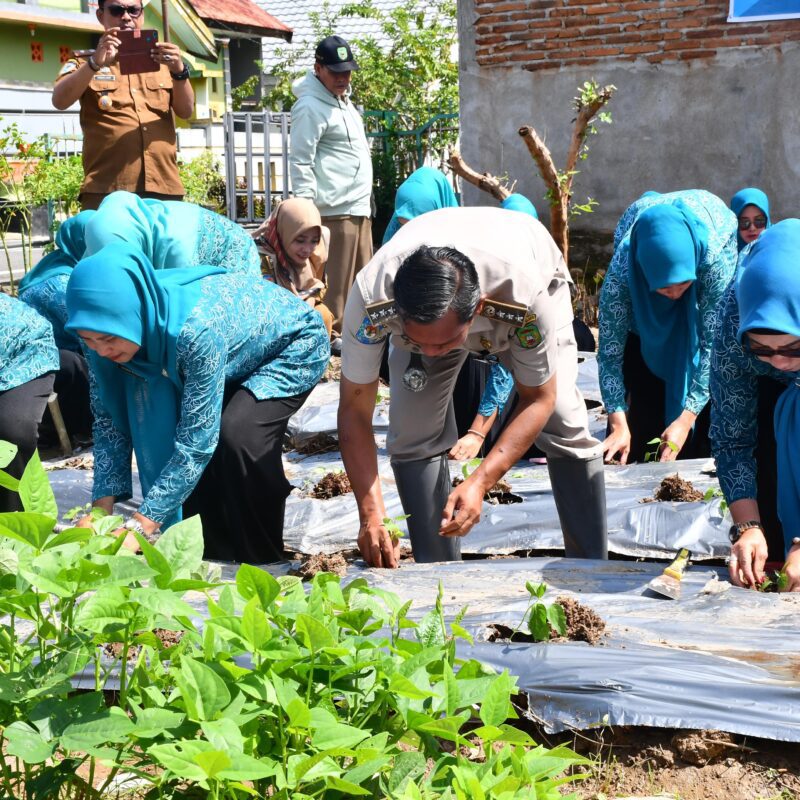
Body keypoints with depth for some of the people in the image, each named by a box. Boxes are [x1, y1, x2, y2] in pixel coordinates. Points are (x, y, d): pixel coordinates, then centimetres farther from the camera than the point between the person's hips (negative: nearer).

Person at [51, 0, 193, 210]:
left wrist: (179, 71, -14)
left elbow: (186, 111, 6)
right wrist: (95, 63, -22)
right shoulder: (84, 64, 13)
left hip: (164, 188, 2)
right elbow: (59, 101, -6)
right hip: (106, 190, -2)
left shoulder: (161, 61, 19)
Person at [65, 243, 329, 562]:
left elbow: (197, 440, -38)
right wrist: (101, 508, -20)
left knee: (238, 436, -27)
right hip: (240, 358, 7)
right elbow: (110, 417, -13)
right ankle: (212, 554, 8)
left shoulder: (196, 329, -42)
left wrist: (140, 526, -36)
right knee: (177, 429, -11)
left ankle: (260, 562, -7)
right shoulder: (111, 331, -22)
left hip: (294, 344, -7)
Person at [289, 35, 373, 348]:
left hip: (359, 205, 10)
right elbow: (300, 162, -15)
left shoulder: (342, 98, 19)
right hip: (335, 209, -10)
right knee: (336, 279, -9)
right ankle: (332, 334, -2)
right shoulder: (310, 107, -10)